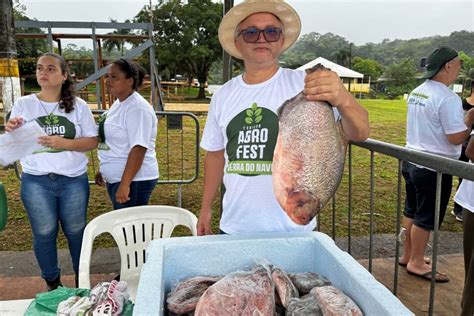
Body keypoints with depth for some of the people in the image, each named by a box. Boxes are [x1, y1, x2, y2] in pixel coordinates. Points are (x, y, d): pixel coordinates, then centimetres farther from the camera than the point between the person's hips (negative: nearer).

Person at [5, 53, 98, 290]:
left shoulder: (78, 106, -2)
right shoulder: (23, 104, 0)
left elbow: (92, 142, -5)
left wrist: (63, 142, -20)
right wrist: (11, 132, -18)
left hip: (74, 181, 0)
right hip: (36, 182, 1)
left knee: (76, 231, 12)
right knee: (44, 233, 11)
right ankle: (52, 283, 32)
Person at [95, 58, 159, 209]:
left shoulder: (137, 108, -19)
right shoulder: (119, 103, 11)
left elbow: (138, 149, -25)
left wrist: (125, 184, -27)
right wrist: (103, 170, 22)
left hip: (134, 180, -9)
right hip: (115, 178, 10)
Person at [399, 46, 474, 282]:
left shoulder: (417, 92, 6)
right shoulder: (448, 98, -20)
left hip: (411, 161, 8)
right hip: (433, 167, -8)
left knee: (411, 212, 18)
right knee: (426, 218, 5)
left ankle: (408, 255, 31)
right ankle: (416, 263, 19)